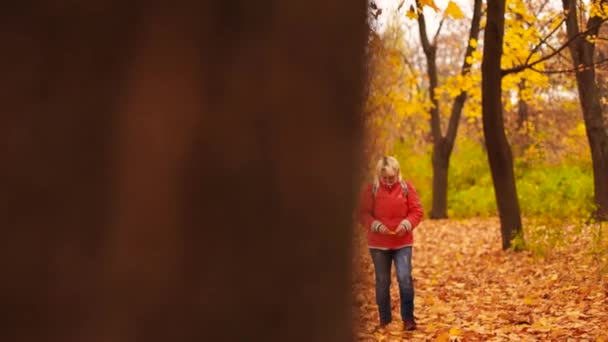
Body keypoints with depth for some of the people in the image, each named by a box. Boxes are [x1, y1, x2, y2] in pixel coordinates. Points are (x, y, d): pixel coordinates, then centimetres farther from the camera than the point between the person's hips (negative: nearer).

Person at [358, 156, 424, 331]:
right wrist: (376, 225, -21)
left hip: (403, 242, 0)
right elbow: (363, 214, -4)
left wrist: (406, 224, -19)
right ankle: (385, 319, 19)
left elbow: (417, 211, -1)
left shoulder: (407, 187, -2)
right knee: (382, 281, 7)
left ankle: (408, 318, 0)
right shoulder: (370, 189, -4)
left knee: (405, 277, -11)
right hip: (378, 244, 0)